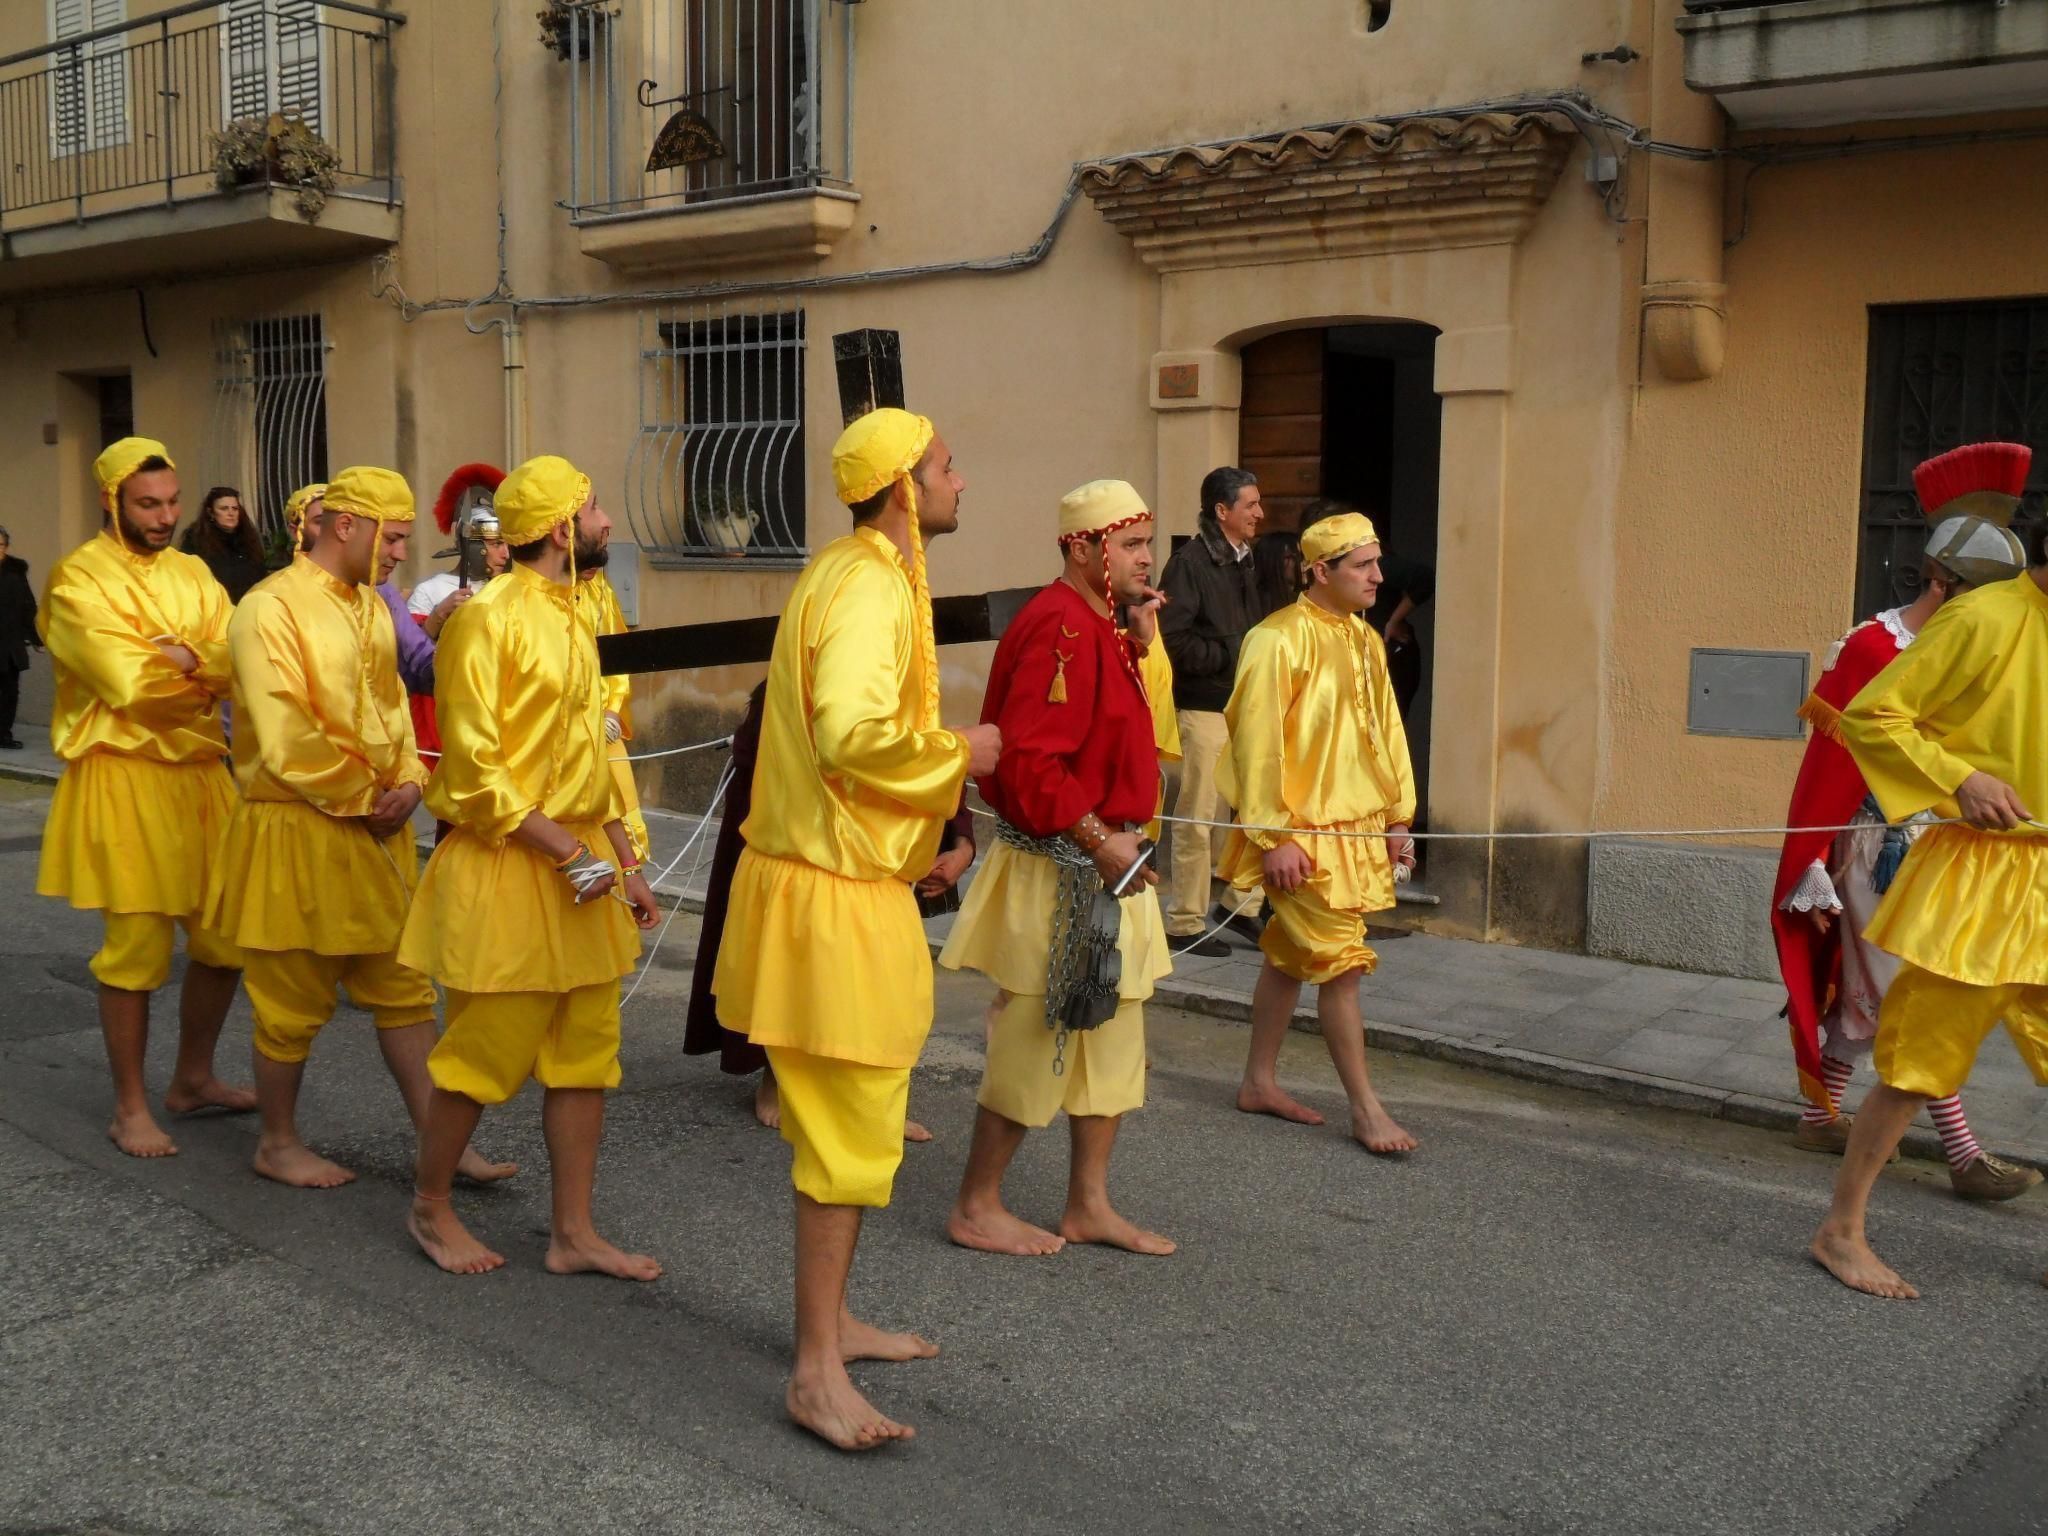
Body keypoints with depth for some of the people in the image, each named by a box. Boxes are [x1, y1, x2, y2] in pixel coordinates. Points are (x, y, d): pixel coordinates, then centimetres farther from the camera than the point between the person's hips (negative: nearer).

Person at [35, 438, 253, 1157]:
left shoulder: (192, 573, 12)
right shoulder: (79, 580, -7)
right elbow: (130, 685, -18)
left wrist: (184, 657, -19)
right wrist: (207, 671, -5)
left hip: (200, 773, 6)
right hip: (124, 780, -6)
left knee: (225, 937, 10)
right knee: (138, 948, -1)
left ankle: (193, 1077, 28)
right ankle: (130, 1107, 13)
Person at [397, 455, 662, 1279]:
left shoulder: (573, 620, 14)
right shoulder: (488, 620, -13)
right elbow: (475, 770, -17)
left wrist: (625, 863, 13)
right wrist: (566, 851, -18)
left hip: (583, 865, 8)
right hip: (508, 868, -8)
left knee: (585, 1056, 9)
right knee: (484, 1054, 3)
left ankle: (574, 1233, 19)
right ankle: (430, 1207, 25)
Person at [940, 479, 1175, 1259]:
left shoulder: (1097, 627, 14)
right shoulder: (1060, 627, -19)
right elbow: (1029, 759, -27)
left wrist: (1138, 644, 8)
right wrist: (1099, 840, -23)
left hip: (1102, 864, 10)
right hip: (1060, 869, -10)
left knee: (1112, 1035, 15)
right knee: (1035, 1042, 0)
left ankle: (1089, 1205, 26)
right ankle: (977, 1208, 14)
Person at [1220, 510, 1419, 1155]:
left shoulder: (1365, 641, 10)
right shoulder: (1279, 641, -15)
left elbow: (1386, 730, 16)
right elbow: (1256, 744, -18)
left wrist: (1398, 815, 12)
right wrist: (1274, 837, -19)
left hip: (1356, 830, 8)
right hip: (1303, 836, -8)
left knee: (1291, 957, 16)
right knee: (1342, 963, -4)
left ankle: (1259, 1083, 27)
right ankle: (1366, 1108, 6)